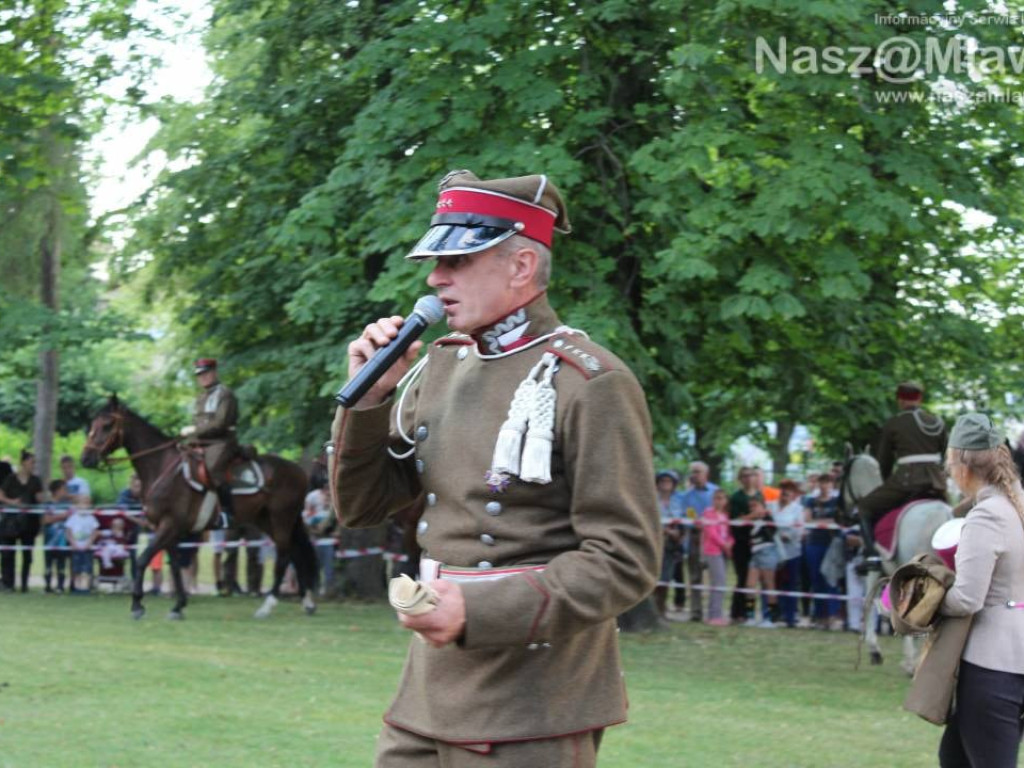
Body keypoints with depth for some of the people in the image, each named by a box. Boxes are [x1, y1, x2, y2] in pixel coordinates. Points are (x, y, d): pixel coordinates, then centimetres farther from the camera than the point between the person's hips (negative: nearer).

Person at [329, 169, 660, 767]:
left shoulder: (592, 384, -12)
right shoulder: (440, 366, 10)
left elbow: (627, 560, -16)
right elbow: (362, 505, 15)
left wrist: (480, 612, -24)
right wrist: (367, 395, -2)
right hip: (429, 696, 7)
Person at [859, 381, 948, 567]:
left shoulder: (892, 425, 3)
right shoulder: (938, 423, 15)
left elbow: (884, 460, 10)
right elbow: (943, 454, 16)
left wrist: (888, 484, 26)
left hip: (906, 480, -4)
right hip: (936, 481, 4)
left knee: (865, 507, 10)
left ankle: (871, 554, -8)